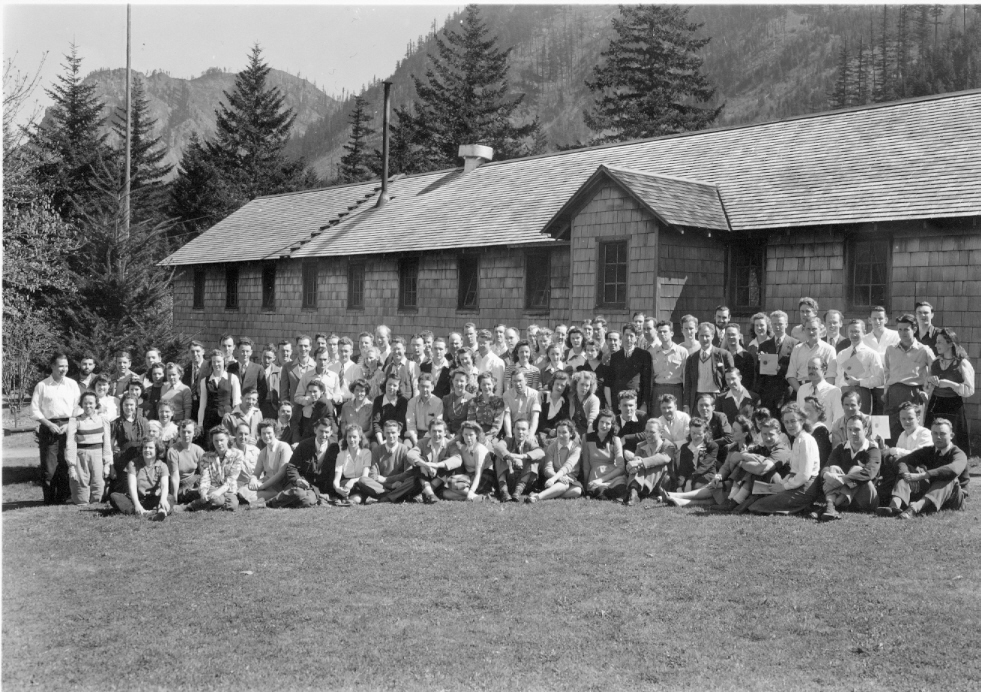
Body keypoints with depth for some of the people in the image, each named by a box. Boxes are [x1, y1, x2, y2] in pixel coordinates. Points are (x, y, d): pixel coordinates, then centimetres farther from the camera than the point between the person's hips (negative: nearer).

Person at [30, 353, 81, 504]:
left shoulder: (72, 384, 9)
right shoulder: (42, 385, 3)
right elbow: (34, 410, 2)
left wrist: (69, 425, -5)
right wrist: (49, 424, -9)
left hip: (68, 428, 2)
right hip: (49, 428, -2)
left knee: (66, 464, 0)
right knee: (48, 467, -4)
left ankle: (62, 497, 11)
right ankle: (49, 500, 5)